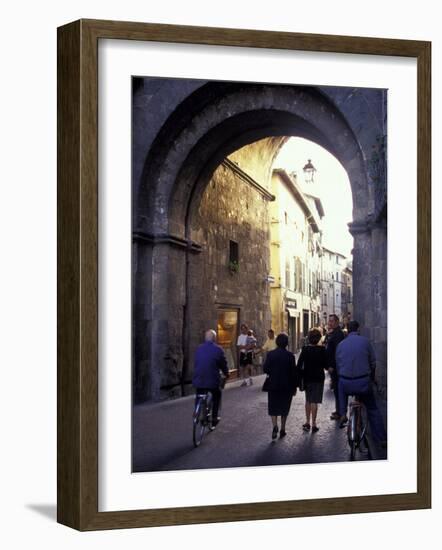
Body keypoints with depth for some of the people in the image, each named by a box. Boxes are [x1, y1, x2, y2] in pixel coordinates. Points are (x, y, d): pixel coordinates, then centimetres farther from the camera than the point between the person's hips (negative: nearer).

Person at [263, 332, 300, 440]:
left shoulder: (270, 354, -7)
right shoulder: (290, 355, -9)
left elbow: (265, 369, -7)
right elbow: (294, 372, -6)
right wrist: (295, 386, 3)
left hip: (273, 385, 0)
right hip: (287, 386, 0)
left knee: (273, 407, 8)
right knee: (284, 407, 14)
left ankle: (275, 426, -15)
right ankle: (282, 429, 18)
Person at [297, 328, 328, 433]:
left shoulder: (305, 349, -5)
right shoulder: (322, 350, -10)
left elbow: (299, 364, -6)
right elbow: (326, 365, -6)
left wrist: (301, 374, 4)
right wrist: (323, 367, 15)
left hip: (307, 378, 3)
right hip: (318, 378, -2)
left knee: (308, 400, 17)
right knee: (314, 401, 0)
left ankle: (307, 422, 21)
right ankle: (313, 424, 1)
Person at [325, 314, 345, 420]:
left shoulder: (338, 334, -16)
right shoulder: (330, 334, 15)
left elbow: (337, 351, -22)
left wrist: (332, 366, -23)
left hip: (334, 367, -10)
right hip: (332, 366, 10)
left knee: (337, 389, -5)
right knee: (336, 388, 15)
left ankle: (339, 412, 0)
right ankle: (338, 410, 23)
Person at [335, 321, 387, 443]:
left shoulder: (341, 344, 7)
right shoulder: (365, 341, -2)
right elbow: (373, 362, 5)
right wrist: (372, 377, 22)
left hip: (346, 384, 2)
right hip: (363, 382, -2)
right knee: (372, 408, 16)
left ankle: (343, 414, 26)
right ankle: (381, 438, 15)